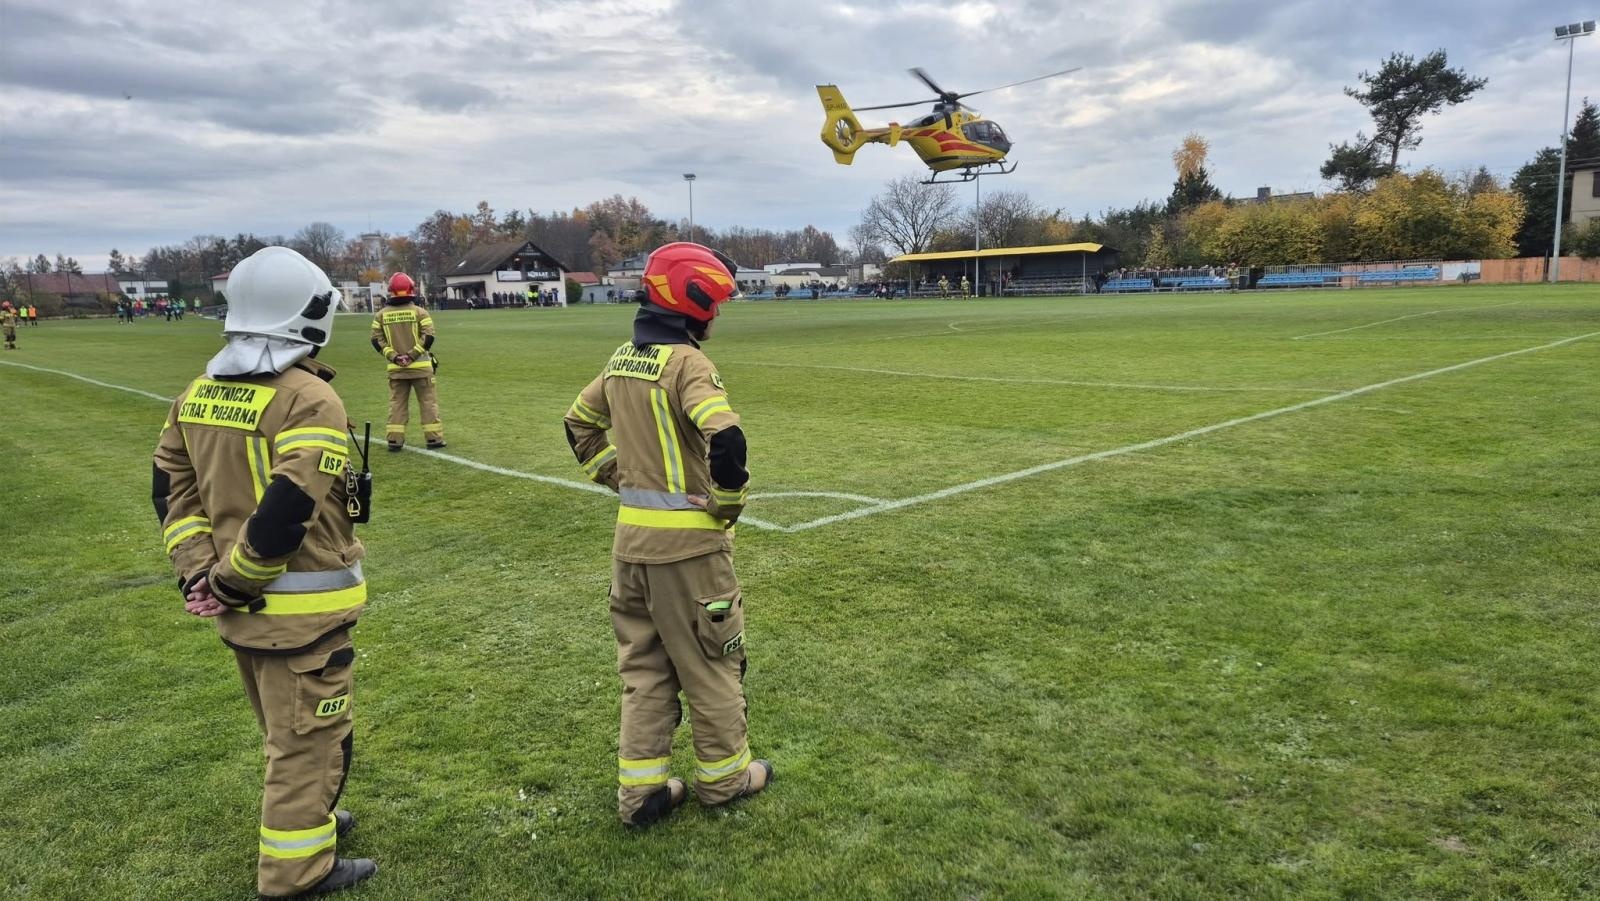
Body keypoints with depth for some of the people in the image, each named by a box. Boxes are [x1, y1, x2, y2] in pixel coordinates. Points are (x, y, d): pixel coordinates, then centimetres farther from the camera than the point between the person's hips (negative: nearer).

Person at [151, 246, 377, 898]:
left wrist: (198, 567, 2)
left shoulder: (199, 392, 5)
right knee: (310, 739, 9)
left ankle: (308, 816, 45)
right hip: (302, 608, -8)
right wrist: (231, 581, -15)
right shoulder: (310, 400, -21)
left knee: (285, 730, 26)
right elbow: (286, 512, -27)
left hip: (240, 605, 8)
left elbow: (170, 485, 7)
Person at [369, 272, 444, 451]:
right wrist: (412, 355, -10)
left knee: (397, 403, 10)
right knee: (428, 401, 5)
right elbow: (428, 337, -12)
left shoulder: (382, 315, 4)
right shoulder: (419, 312, -5)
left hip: (395, 368, 3)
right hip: (420, 366, -3)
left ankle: (394, 439, 8)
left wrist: (394, 356, -4)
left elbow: (377, 340, 0)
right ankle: (433, 438, 6)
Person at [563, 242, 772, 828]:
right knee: (711, 662, 12)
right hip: (688, 540, -7)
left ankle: (641, 790, 24)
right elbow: (725, 439, -32)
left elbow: (580, 424, 19)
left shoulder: (622, 359, 6)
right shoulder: (686, 362, -18)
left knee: (643, 664, 17)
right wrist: (728, 503, -16)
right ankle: (723, 775, 28)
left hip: (631, 536, 7)